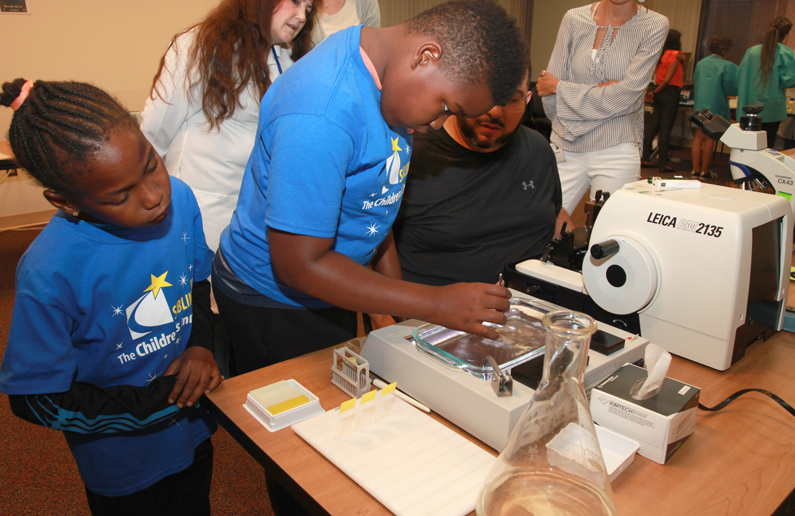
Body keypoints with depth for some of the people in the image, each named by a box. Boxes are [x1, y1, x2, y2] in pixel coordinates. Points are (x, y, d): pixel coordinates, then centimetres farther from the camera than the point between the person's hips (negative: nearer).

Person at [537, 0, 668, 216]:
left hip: (616, 152, -2)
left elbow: (624, 97, -11)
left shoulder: (655, 25, -1)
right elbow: (550, 100, 2)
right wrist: (599, 91, -9)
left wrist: (559, 87, -4)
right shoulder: (574, 18, 5)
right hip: (567, 148, 2)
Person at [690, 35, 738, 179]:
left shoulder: (700, 63, 5)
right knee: (709, 138, 2)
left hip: (699, 105, 5)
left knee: (698, 137, 9)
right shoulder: (728, 66, -11)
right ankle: (705, 171, 9)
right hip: (716, 106, -4)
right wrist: (725, 94, 9)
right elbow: (732, 89, -11)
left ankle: (696, 170, 10)